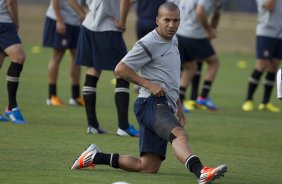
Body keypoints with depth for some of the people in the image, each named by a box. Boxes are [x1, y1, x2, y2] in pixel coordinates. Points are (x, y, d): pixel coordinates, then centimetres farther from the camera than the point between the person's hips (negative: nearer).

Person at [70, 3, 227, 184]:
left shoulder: (173, 40, 20)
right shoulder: (148, 44, -7)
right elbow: (120, 69, -9)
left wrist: (179, 107, 33)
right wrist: (149, 84, -15)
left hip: (165, 106, 9)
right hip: (153, 103, -9)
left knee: (148, 167, 4)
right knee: (179, 134, -37)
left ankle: (96, 157, 15)